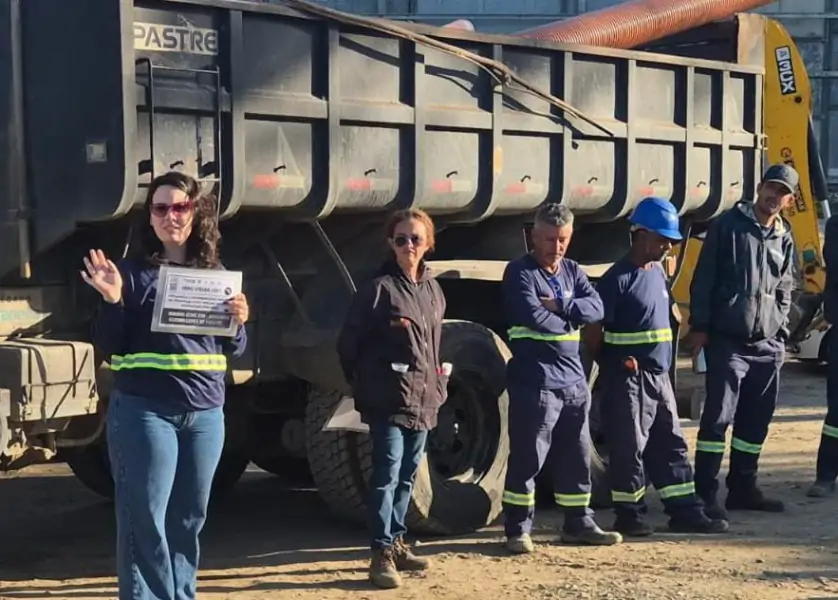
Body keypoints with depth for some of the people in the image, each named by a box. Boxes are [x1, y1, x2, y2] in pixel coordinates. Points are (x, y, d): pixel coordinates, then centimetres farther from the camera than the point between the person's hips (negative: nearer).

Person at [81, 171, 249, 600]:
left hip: (206, 411, 4)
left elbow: (233, 350, 13)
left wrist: (238, 322, -8)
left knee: (190, 517, 11)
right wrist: (112, 301, -19)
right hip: (144, 411, -4)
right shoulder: (132, 272, -1)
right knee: (144, 520, -4)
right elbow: (109, 347, -3)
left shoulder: (216, 274, 11)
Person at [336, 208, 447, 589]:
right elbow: (348, 342, -7)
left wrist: (438, 384, 16)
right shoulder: (380, 288, -9)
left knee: (407, 476, 14)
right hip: (390, 400, -7)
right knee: (387, 475, -8)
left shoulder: (433, 290, 12)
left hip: (423, 399, 7)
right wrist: (364, 386, -2)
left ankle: (396, 542, 25)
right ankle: (382, 553, -5)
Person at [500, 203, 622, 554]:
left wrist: (560, 306, -14)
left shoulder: (572, 271, 14)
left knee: (577, 456, 14)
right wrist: (570, 320, -4)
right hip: (535, 382, -7)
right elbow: (535, 317, -19)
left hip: (574, 381, 7)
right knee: (527, 458, -3)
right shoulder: (520, 273, -5)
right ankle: (518, 529, 6)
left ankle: (578, 523, 26)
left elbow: (596, 307, -1)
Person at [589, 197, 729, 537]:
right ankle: (628, 515, 11)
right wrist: (615, 363, -7)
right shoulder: (618, 279, -14)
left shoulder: (658, 272, 11)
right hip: (628, 379, -8)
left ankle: (685, 512, 17)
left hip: (659, 376, 8)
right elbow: (594, 330, -14)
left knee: (670, 444, 11)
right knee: (629, 448, 0)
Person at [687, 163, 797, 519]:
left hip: (767, 346, 6)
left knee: (756, 421, 11)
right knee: (718, 417, -7)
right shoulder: (728, 225, -1)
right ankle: (705, 493, -2)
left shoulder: (784, 239, 14)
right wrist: (699, 326, -9)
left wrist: (782, 334, 12)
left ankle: (743, 488, 23)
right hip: (727, 340, -6)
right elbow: (703, 278, -4)